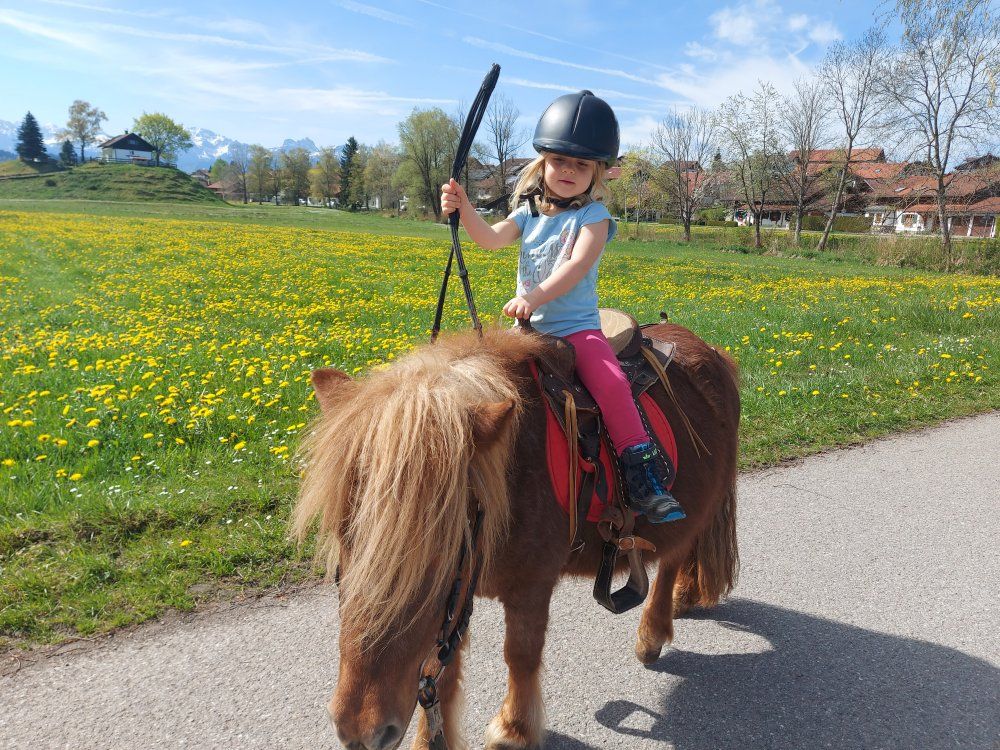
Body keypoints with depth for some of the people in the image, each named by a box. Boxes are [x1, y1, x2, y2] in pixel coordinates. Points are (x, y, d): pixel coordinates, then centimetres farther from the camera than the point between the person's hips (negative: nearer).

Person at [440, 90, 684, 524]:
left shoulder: (592, 216, -3)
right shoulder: (529, 212, 12)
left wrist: (534, 298, -31)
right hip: (528, 326, 5)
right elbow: (491, 239, -4)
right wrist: (463, 209, -21)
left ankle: (644, 475, -18)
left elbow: (577, 265, -19)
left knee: (610, 382, -26)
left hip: (577, 327, -5)